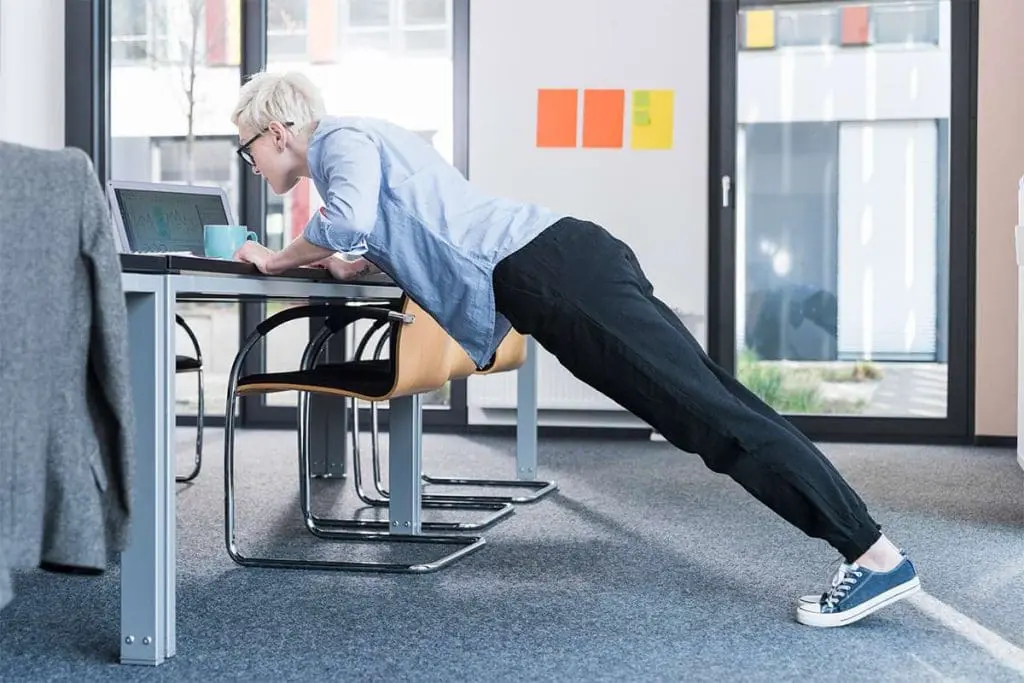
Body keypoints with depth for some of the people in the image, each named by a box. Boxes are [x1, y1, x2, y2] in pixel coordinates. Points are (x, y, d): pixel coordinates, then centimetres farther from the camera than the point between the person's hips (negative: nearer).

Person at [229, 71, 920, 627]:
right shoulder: (365, 140, 31)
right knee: (713, 402, 3)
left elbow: (347, 221, -19)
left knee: (707, 412, -12)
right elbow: (408, 242, 36)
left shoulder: (340, 137, 2)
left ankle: (876, 555, -11)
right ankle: (868, 548, 3)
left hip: (549, 270, -9)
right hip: (562, 258, 9)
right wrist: (345, 262, 24)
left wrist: (277, 259, -1)